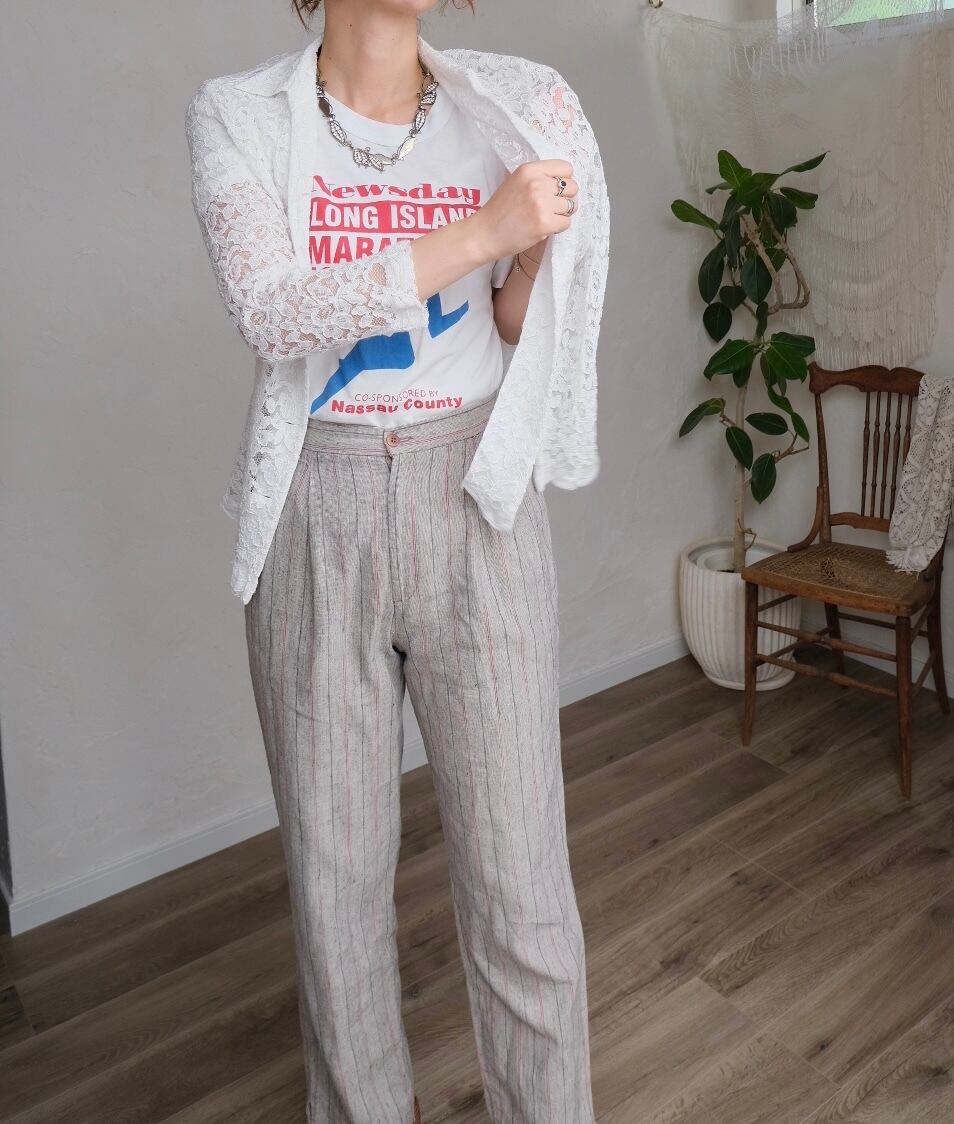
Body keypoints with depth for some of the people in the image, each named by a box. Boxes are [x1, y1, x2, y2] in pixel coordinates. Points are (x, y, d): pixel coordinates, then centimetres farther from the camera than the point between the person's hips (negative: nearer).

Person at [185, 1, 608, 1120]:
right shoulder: (238, 115, 4)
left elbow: (519, 335, 11)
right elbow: (274, 313, -13)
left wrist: (538, 248, -8)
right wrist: (479, 231, -16)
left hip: (476, 497, 1)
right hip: (318, 512, 0)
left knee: (518, 864, 1)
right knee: (333, 861, 10)